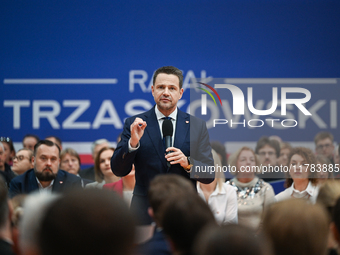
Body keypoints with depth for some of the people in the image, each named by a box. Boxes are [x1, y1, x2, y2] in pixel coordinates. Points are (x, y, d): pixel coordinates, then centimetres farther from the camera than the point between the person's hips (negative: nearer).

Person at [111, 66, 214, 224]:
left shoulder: (197, 126, 7)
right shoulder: (134, 124, 4)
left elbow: (209, 176, 5)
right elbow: (118, 170, -2)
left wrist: (188, 163, -14)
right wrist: (133, 143, -18)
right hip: (144, 214, -1)